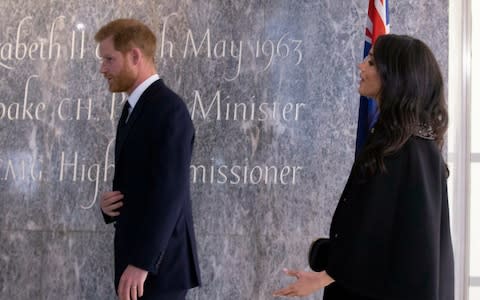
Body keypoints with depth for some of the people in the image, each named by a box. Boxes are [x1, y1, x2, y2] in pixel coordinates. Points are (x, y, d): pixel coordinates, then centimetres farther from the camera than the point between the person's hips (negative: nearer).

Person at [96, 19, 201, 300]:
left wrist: (141, 263, -24)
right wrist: (109, 204, -1)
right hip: (137, 255, 9)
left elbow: (168, 192, -23)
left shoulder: (169, 108, -17)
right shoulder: (135, 107, 14)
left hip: (157, 264, -9)